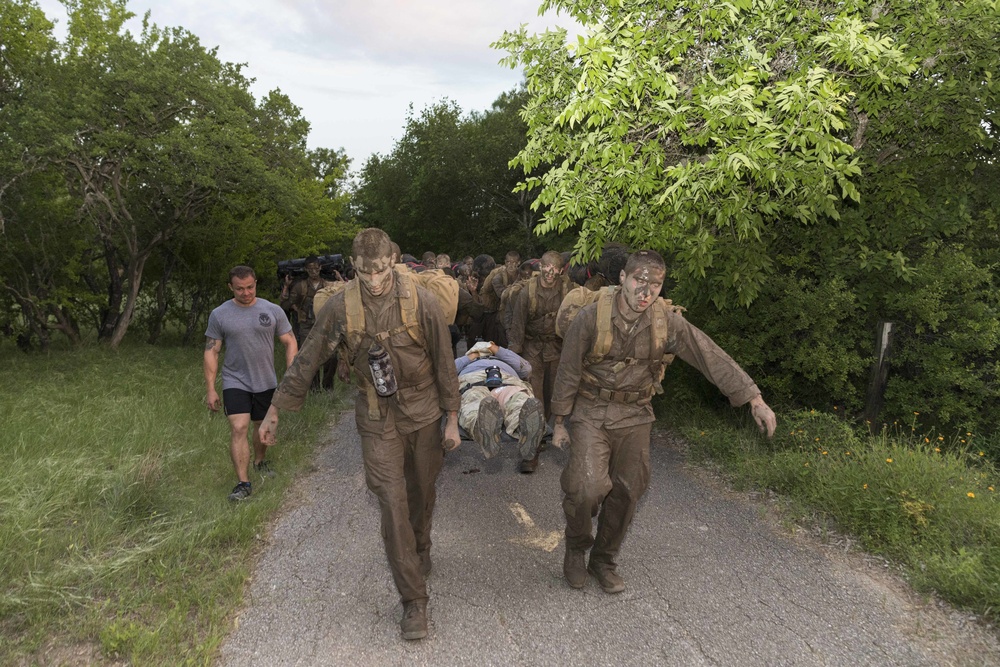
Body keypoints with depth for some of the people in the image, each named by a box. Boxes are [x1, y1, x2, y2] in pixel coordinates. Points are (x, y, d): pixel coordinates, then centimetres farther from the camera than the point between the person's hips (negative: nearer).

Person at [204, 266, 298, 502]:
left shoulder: (273, 311, -2)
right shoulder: (219, 315, -3)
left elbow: (290, 343, 2)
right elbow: (211, 352, -1)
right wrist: (210, 389, -4)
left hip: (266, 382, 2)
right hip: (235, 383, -2)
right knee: (238, 429, -13)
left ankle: (260, 461, 43)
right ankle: (243, 483, -10)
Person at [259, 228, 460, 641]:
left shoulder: (420, 301, -15)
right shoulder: (342, 306, -12)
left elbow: (444, 362, -6)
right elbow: (307, 360, -2)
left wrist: (452, 418, -3)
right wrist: (275, 411, 2)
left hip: (423, 412, 0)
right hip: (377, 418, 0)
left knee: (421, 494, 16)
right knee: (393, 503, -7)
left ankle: (420, 553, 47)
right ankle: (414, 600, 3)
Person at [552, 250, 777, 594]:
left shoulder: (667, 322, -10)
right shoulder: (591, 316, -16)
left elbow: (712, 357, -10)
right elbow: (568, 372, -8)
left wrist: (754, 399, -15)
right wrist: (559, 422, -3)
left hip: (634, 417, 3)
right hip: (590, 412, -3)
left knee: (626, 493, 9)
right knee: (587, 487, -19)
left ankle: (604, 559, 32)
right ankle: (576, 547, 12)